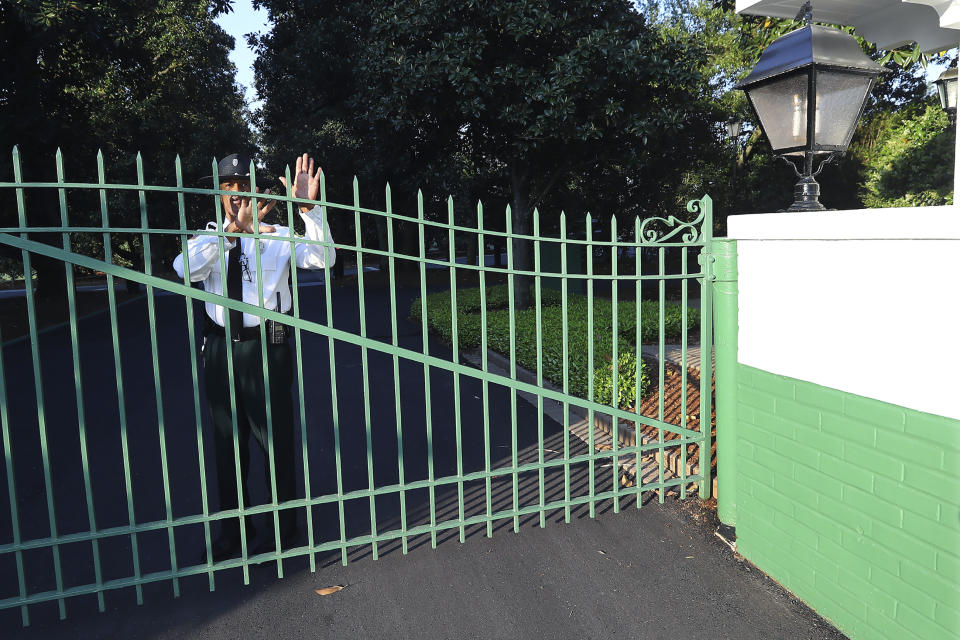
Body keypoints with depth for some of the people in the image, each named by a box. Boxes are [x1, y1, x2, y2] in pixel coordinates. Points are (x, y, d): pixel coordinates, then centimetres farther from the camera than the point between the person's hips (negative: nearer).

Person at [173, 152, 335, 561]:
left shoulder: (277, 236, -1)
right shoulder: (209, 237, 4)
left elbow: (322, 258, -17)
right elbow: (185, 268, -17)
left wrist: (309, 209, -31)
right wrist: (233, 229, -29)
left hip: (265, 347, -3)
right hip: (219, 347, 4)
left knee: (275, 439, 5)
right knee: (227, 440, 15)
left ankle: (284, 528, 24)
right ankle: (234, 530, 34)